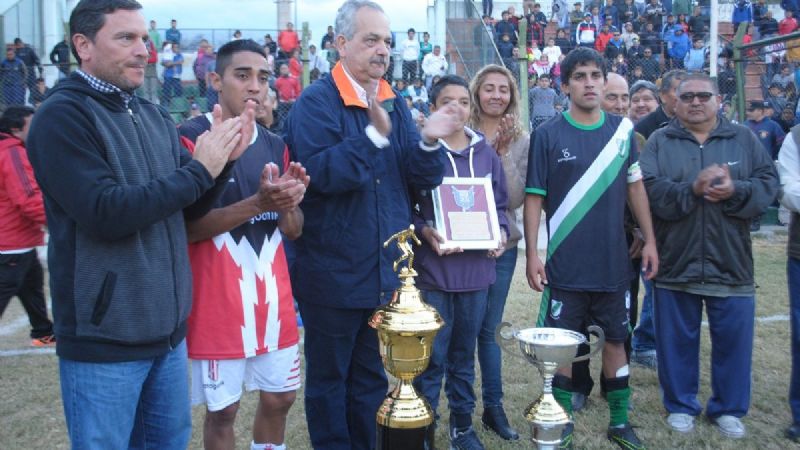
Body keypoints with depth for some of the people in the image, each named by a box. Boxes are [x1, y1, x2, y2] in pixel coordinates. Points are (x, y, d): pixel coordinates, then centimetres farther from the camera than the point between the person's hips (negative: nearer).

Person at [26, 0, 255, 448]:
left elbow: (190, 208, 11)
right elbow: (106, 213, -22)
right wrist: (199, 169, -19)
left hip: (168, 330, 7)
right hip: (104, 340, -6)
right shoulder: (62, 116, -12)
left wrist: (224, 161, -8)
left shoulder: (155, 117, 8)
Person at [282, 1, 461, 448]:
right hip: (334, 274, -5)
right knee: (328, 379, 10)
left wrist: (429, 142, -17)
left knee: (372, 378, 18)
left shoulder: (395, 103, 9)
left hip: (387, 272, 6)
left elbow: (425, 178, 3)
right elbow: (322, 173, -24)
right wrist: (376, 135, -32)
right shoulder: (315, 102, -10)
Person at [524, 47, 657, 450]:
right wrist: (532, 254, -12)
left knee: (615, 340, 14)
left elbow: (635, 186, 11)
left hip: (614, 264, 3)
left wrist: (649, 240, 7)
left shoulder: (623, 130, 4)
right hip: (565, 266, -3)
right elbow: (534, 198, -6)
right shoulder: (547, 135, -6)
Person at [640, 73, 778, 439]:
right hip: (675, 263, -1)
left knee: (732, 340, 8)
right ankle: (680, 405, 25)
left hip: (731, 264, 1)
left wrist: (735, 190, -17)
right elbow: (647, 189, -10)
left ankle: (728, 408, 25)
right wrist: (692, 188, -22)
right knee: (677, 340, 8)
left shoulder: (743, 138, 9)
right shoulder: (659, 141, 3)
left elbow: (768, 183, 1)